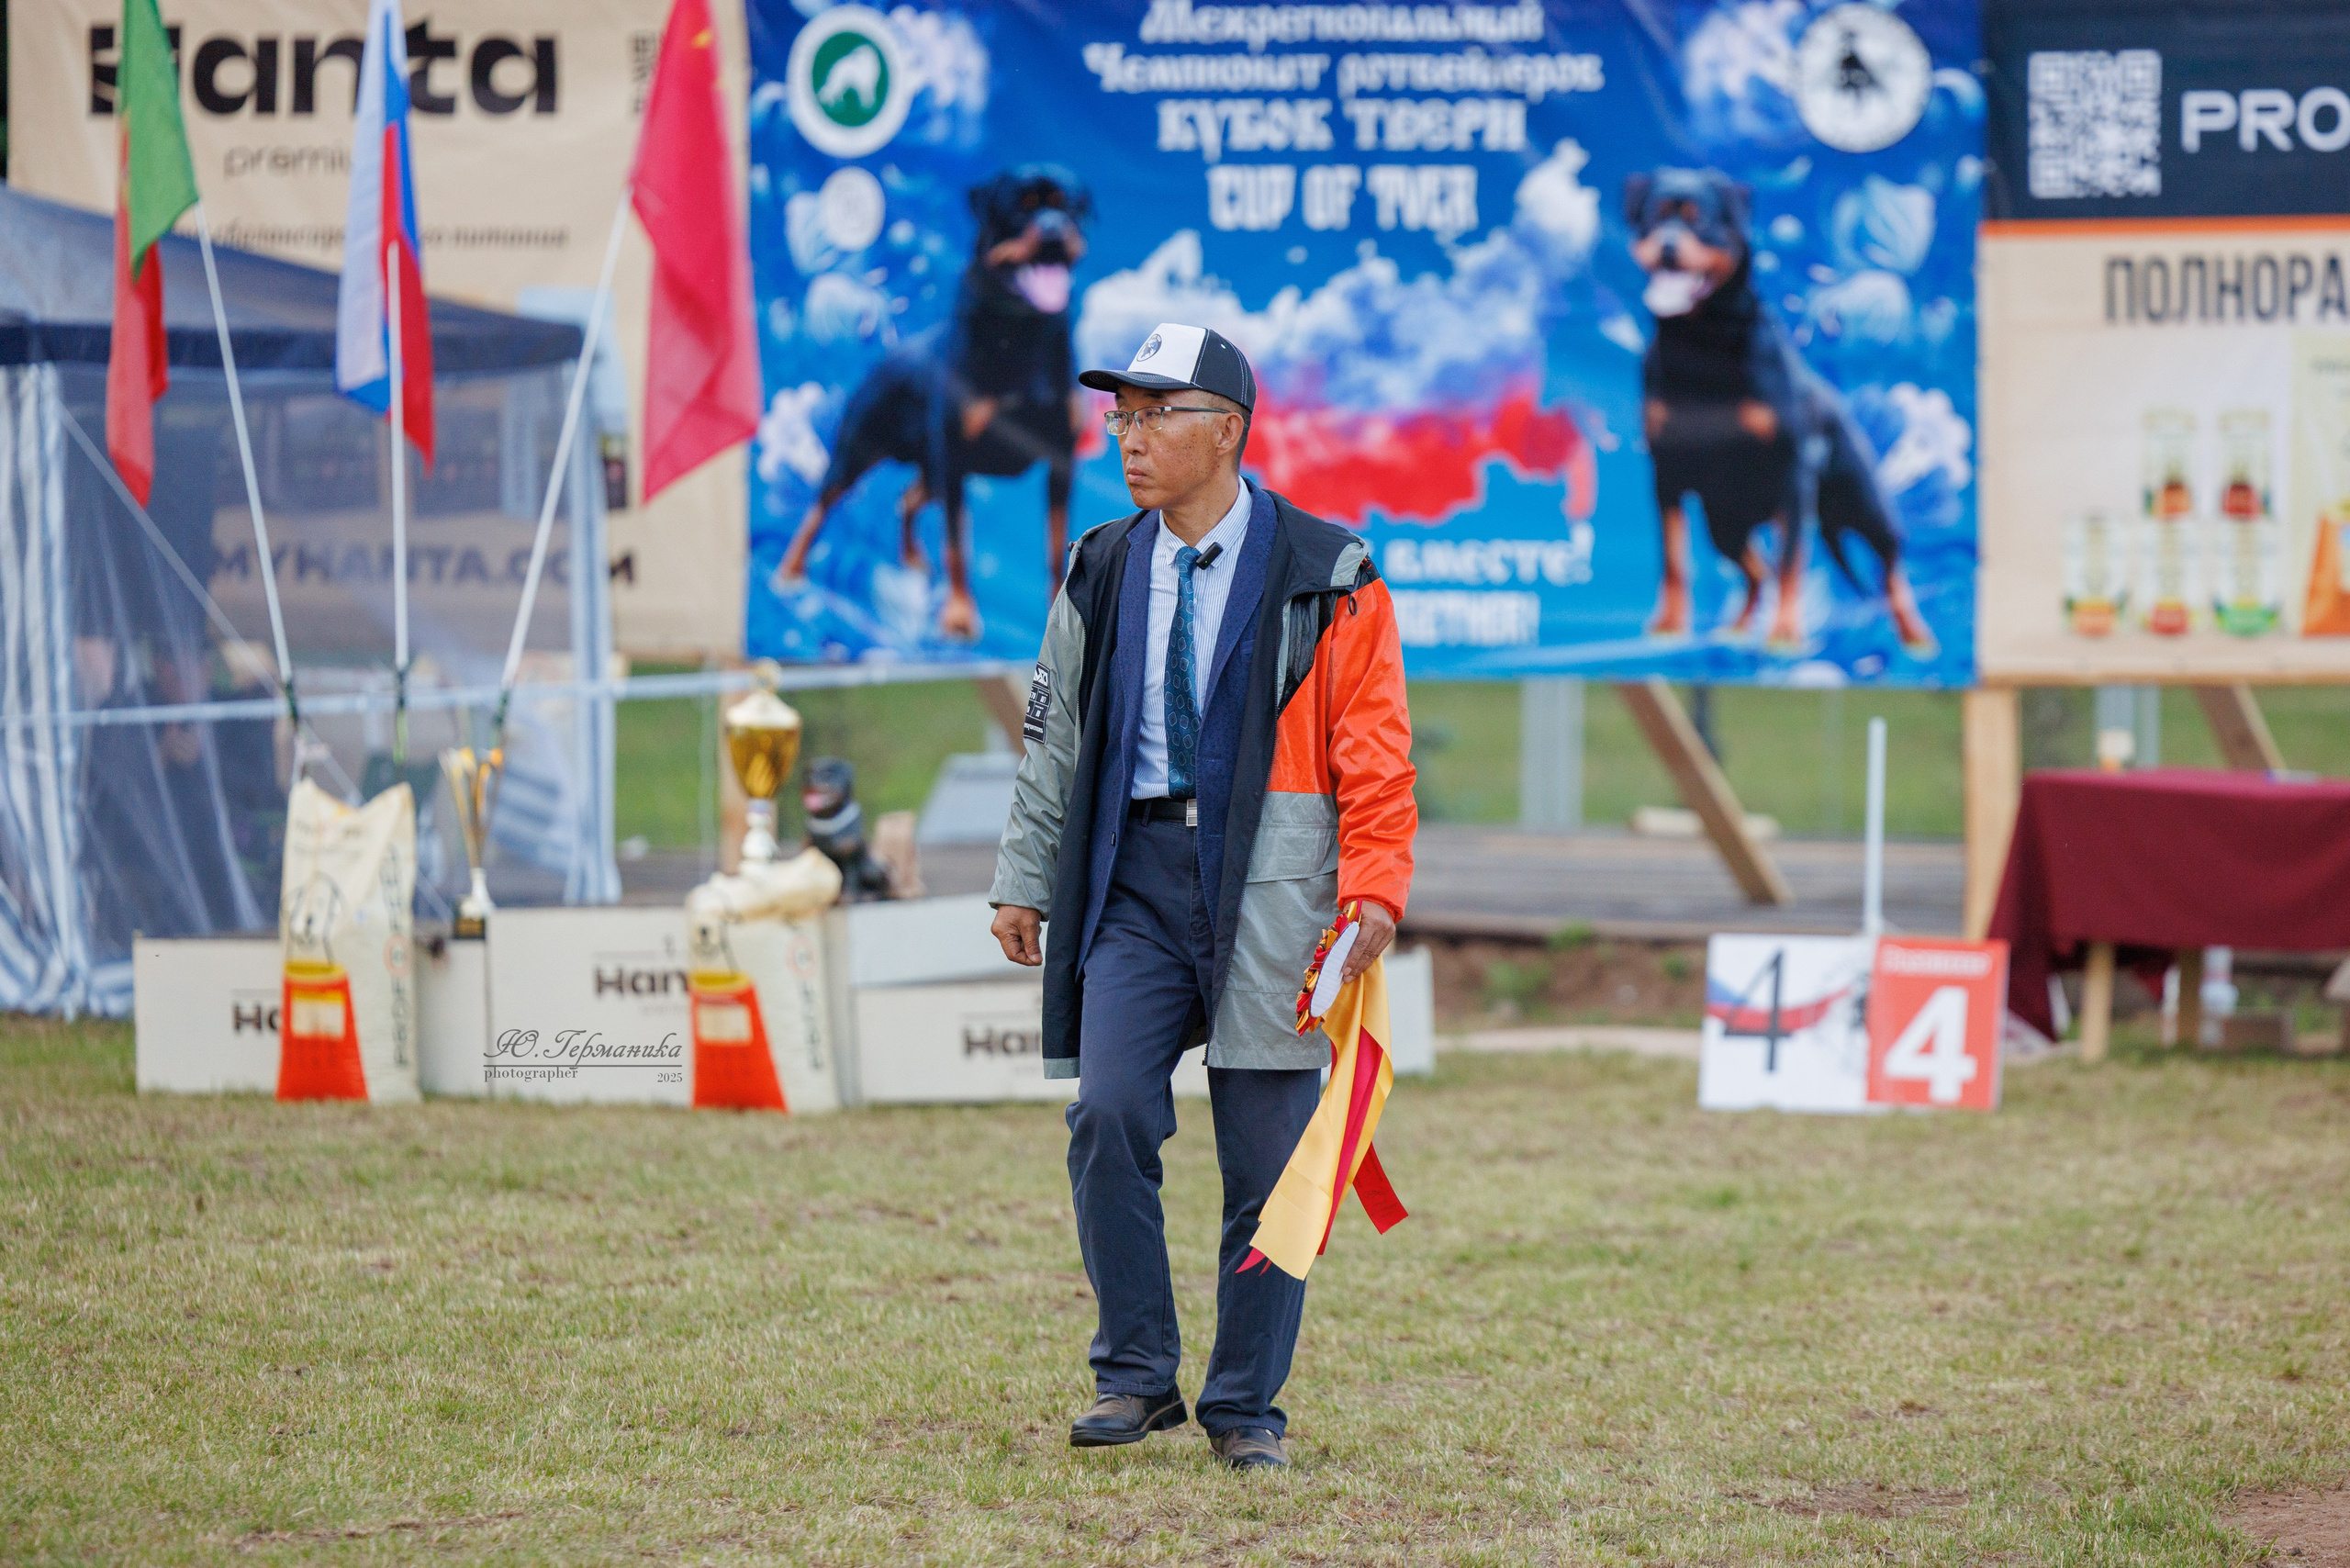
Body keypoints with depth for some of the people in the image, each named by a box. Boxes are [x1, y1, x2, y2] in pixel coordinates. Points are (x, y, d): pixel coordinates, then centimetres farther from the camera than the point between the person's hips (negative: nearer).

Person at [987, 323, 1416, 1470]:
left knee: (1266, 1157, 0)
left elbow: (1377, 751, -2)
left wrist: (1373, 890, -12)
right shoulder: (1102, 574, 11)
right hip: (1134, 879, 3)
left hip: (1269, 893, -3)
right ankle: (1135, 1378, 0)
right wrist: (1026, 881, 14)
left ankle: (1245, 1407, 10)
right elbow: (1055, 737, 18)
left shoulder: (1326, 577, -1)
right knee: (1109, 1116, -12)